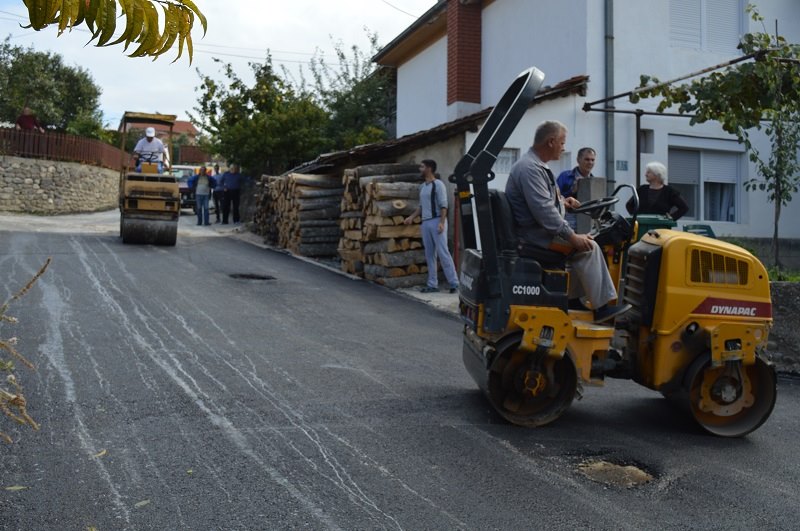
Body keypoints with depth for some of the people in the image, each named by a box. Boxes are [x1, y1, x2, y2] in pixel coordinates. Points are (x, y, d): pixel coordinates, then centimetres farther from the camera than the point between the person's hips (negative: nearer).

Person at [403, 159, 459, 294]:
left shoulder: (438, 184, -7)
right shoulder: (422, 186, 16)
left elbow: (443, 205, -12)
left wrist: (442, 222, -20)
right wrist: (412, 217, 14)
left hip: (436, 221, -8)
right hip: (425, 223, 8)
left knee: (443, 253, -10)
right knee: (429, 255, 7)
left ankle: (454, 283, -6)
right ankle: (432, 284, 12)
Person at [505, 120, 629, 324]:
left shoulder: (536, 165, 15)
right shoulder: (530, 168, -20)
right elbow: (544, 211, -27)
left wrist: (561, 201, 12)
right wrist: (572, 236, -23)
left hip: (535, 229, 11)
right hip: (535, 234, -11)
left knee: (579, 247, 22)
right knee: (588, 247, -13)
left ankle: (573, 300, 21)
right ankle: (603, 307, -8)